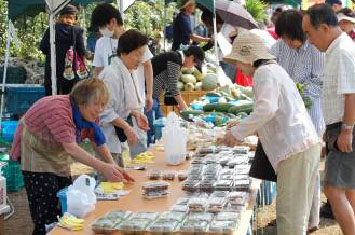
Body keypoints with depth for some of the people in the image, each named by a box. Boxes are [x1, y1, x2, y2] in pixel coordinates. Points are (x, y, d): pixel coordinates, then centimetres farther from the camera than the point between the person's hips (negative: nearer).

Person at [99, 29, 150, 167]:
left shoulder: (129, 72, 8)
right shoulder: (112, 75, -21)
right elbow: (105, 111, -23)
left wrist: (135, 113, 1)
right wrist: (126, 127, -22)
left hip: (116, 138, 10)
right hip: (106, 139, -10)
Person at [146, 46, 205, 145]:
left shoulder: (178, 59, 15)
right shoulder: (175, 58, -15)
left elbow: (171, 85, 20)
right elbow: (173, 86, -16)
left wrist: (181, 102, 18)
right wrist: (182, 104, -5)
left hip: (154, 96, 11)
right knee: (150, 128, -11)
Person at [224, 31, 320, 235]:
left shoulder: (265, 72, -8)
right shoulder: (275, 69, 22)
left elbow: (267, 109, -24)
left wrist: (238, 132, -15)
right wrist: (244, 126, 23)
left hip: (296, 149, -10)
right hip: (307, 144, 10)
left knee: (289, 211, -5)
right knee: (297, 208, 17)